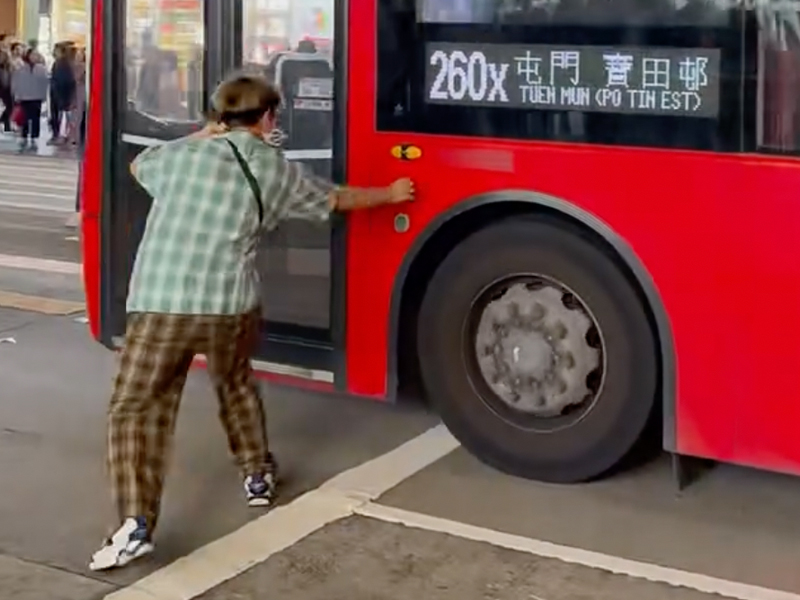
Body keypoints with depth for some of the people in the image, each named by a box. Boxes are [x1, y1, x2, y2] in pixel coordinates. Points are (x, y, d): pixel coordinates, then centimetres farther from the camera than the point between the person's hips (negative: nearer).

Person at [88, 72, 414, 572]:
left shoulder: (180, 154, 7)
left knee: (137, 409, 3)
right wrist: (391, 194, 43)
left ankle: (136, 526, -7)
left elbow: (139, 167, 31)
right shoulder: (278, 170, 8)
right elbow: (340, 199, 25)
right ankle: (258, 476, 41)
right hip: (231, 306, 2)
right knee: (236, 384, 30)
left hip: (160, 305, -2)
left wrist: (202, 136, 34)